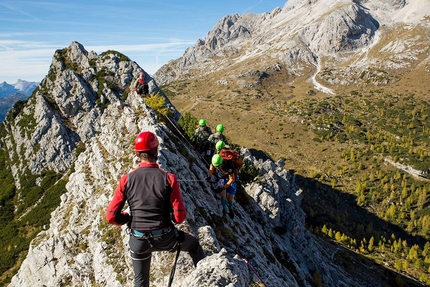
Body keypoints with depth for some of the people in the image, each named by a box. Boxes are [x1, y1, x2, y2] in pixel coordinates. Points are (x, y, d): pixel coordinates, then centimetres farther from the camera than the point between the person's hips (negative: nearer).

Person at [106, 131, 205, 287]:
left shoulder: (126, 179, -11)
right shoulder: (168, 178, -16)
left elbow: (111, 216, -8)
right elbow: (180, 217, -14)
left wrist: (130, 219, 10)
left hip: (138, 240, 2)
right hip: (165, 238, -2)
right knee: (193, 244, 28)